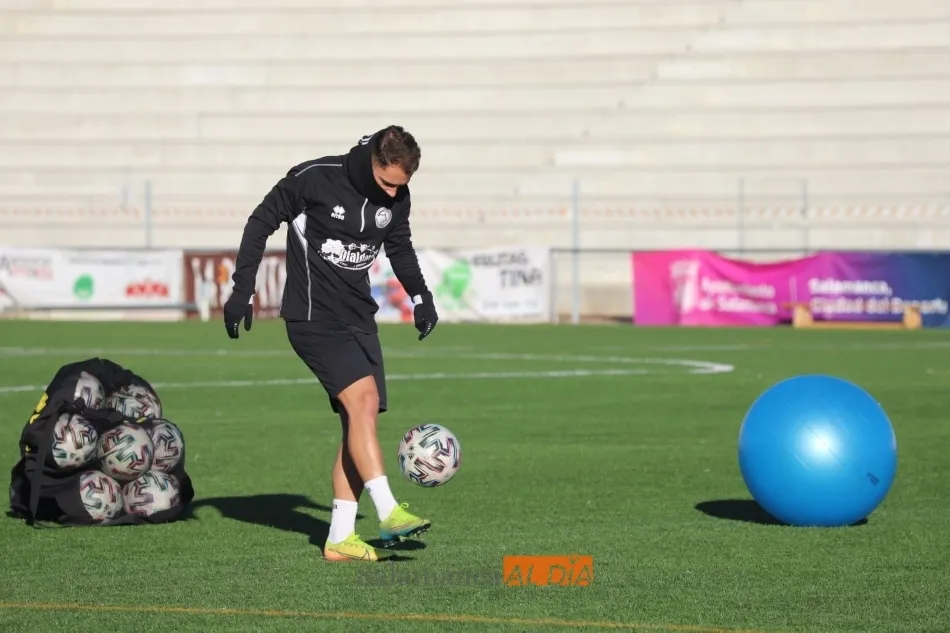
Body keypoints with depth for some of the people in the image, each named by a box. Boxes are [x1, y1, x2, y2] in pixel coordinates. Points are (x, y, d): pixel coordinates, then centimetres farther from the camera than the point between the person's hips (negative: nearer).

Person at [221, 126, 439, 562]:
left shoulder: (396, 197, 2)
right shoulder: (314, 179, -15)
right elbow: (262, 223, -5)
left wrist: (420, 296, 13)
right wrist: (242, 291, -6)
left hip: (359, 319, 6)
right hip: (313, 317, -6)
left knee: (360, 419, -1)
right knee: (362, 399, -22)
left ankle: (340, 538, 3)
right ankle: (388, 514, -27)